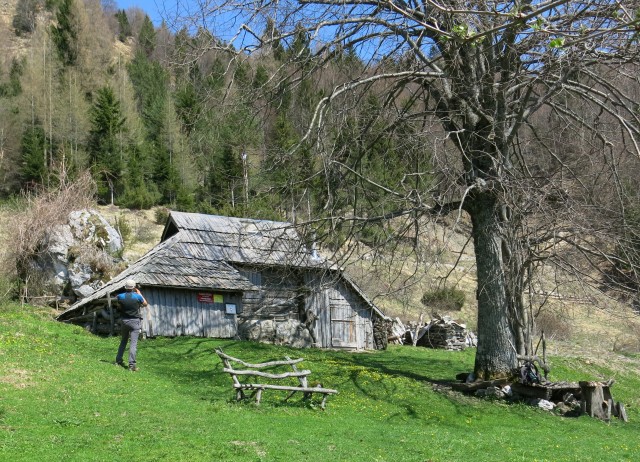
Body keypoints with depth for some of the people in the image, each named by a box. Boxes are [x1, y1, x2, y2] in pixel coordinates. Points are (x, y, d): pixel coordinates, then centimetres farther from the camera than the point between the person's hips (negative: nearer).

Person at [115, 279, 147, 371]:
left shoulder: (120, 296, -3)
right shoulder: (137, 296, -11)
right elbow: (145, 304, 9)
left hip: (124, 321, 4)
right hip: (134, 322, -4)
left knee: (123, 341, 21)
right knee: (133, 343, -7)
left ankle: (118, 360, 27)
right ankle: (131, 364, -14)